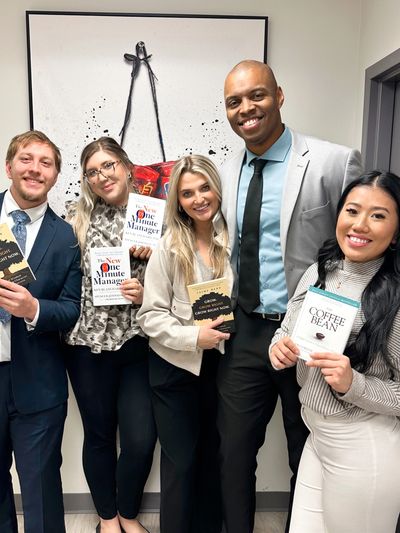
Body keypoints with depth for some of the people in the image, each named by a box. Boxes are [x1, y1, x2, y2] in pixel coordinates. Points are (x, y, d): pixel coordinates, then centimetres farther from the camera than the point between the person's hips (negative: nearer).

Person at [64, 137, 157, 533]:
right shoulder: (77, 218, 2)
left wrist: (146, 295, -12)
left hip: (140, 344, 1)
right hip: (90, 344, 0)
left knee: (141, 440, 4)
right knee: (98, 434, 14)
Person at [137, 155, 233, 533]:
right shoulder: (169, 246, -11)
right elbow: (150, 314, -11)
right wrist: (194, 337, -22)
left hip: (220, 363, 2)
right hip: (175, 366, -2)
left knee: (213, 456, 19)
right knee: (181, 460, 12)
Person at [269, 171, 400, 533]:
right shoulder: (318, 272, -1)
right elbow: (286, 332, 10)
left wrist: (353, 384, -26)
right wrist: (279, 348, -10)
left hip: (368, 452, -5)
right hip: (317, 437, 6)